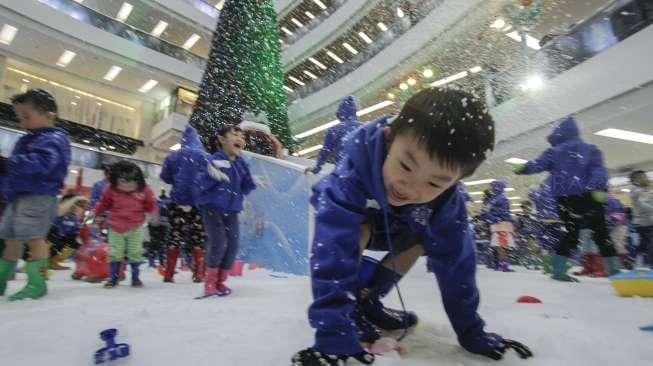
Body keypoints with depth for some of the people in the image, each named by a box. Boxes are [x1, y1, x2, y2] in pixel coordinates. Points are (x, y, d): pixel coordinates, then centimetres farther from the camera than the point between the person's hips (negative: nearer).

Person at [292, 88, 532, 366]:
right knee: (361, 232, -33)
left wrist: (471, 333, -14)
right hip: (347, 218, -4)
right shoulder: (352, 175, -44)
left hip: (387, 226, 5)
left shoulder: (446, 202, -29)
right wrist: (333, 336, -53)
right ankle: (349, 307, -12)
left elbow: (454, 264, -20)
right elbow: (333, 253, -50)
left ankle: (367, 299, 3)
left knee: (419, 242, -12)